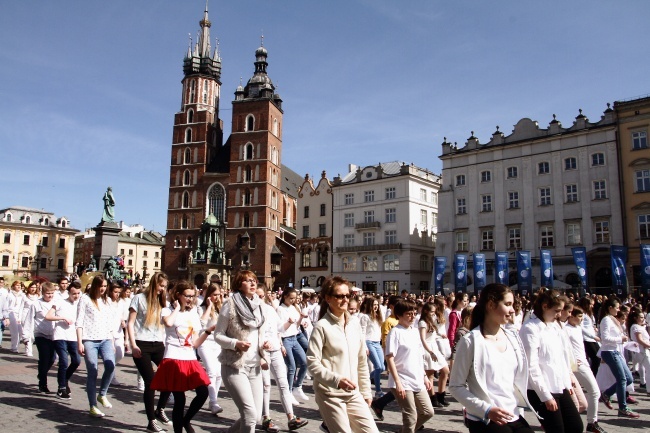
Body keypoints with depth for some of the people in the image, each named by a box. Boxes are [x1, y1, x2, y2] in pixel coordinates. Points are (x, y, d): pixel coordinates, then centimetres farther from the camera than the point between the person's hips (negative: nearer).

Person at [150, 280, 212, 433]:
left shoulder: (193, 314, 14)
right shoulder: (168, 311, 0)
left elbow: (196, 343, 9)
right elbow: (168, 323, -28)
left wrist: (209, 330, -5)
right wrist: (177, 308, -11)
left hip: (191, 361, 5)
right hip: (173, 360, -5)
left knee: (203, 392, -6)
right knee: (180, 400, -2)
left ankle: (186, 420, 20)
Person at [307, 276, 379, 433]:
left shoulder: (355, 324, 6)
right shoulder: (322, 326, -11)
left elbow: (362, 361, 12)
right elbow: (312, 363, -15)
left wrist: (366, 391, 13)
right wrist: (336, 380, -24)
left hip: (353, 393, 5)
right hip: (329, 394, -5)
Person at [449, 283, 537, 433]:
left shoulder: (513, 338, 6)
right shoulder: (470, 341, -12)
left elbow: (519, 379, 16)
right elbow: (456, 386, -11)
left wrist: (519, 408, 7)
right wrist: (486, 409, -19)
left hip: (514, 416, 6)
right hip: (483, 420, -5)